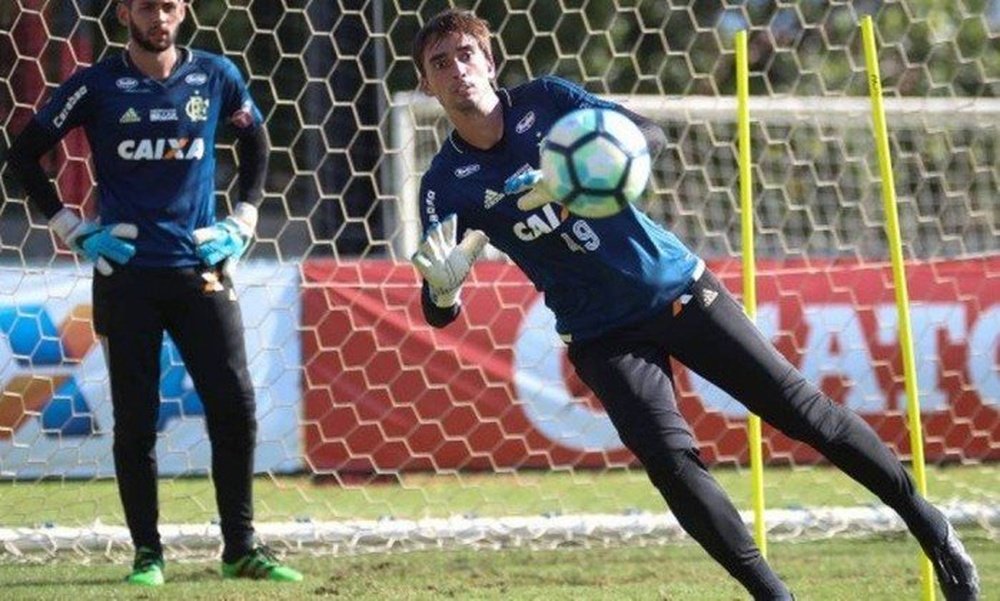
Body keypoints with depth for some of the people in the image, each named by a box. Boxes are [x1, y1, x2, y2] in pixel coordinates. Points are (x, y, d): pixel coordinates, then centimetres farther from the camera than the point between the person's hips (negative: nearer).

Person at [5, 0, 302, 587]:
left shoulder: (215, 76, 5)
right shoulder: (96, 86, -1)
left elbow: (255, 140, 21)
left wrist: (242, 222, 11)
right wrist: (73, 229, 0)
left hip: (201, 268, 2)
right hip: (126, 274, -2)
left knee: (235, 406, -4)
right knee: (136, 419, 1)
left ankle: (241, 548, 6)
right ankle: (148, 553, 9)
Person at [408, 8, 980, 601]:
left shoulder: (545, 100, -6)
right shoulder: (447, 184, -8)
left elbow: (650, 135, -15)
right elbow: (440, 311, -12)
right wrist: (443, 288, -38)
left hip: (674, 283, 0)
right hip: (604, 334, 0)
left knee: (802, 409, -1)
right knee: (670, 459, -21)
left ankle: (928, 524, 12)